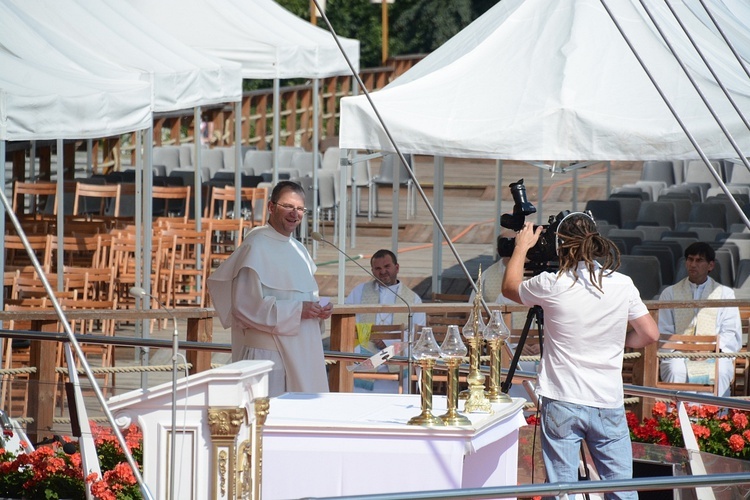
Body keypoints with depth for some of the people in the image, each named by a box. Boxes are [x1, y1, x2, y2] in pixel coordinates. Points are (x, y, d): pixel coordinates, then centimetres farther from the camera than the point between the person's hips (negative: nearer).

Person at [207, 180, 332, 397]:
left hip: (301, 353, 8)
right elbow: (244, 305, -17)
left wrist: (319, 310, 3)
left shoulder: (299, 250, 17)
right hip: (267, 353, -8)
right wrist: (296, 311, -18)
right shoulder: (256, 247, -10)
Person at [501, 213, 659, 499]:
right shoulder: (622, 285, -2)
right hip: (608, 403, 2)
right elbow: (650, 334, 7)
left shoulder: (551, 286, -8)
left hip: (561, 403, -2)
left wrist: (522, 247, 26)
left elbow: (509, 287, 12)